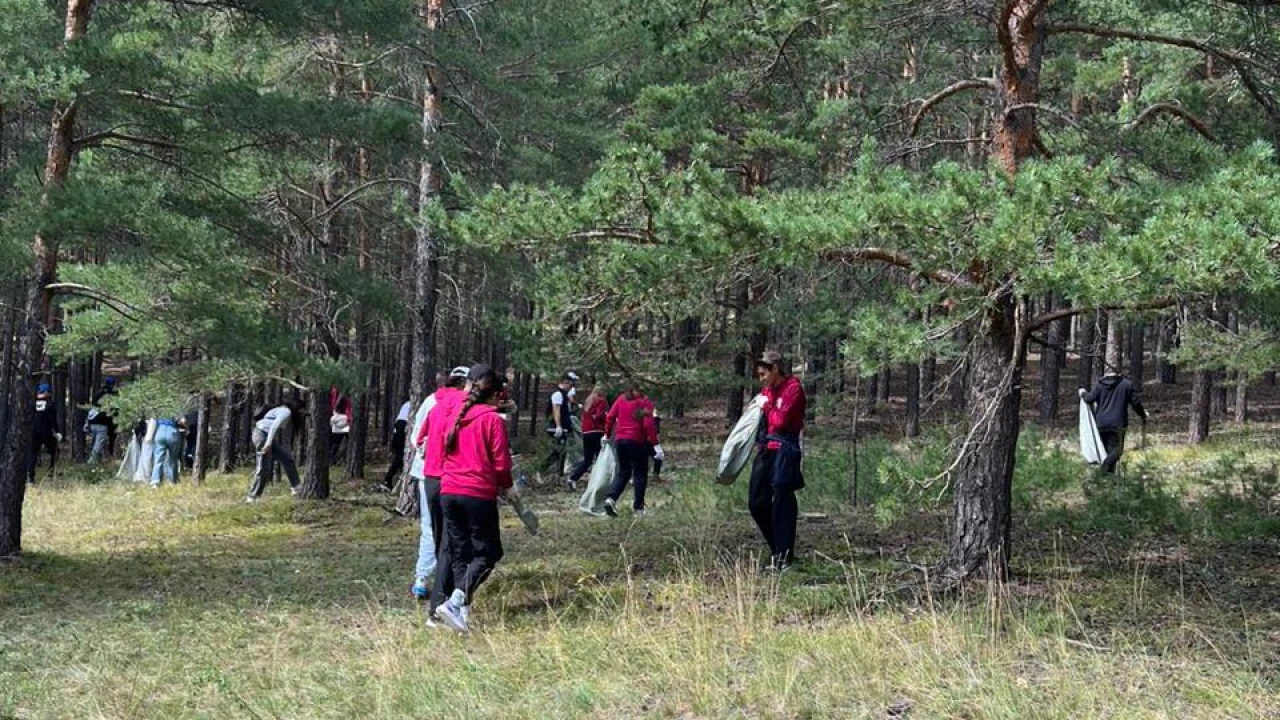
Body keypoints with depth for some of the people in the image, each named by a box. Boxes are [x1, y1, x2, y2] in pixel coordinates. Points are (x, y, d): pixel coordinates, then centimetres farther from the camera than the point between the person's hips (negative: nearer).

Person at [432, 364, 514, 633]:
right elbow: (501, 462, -8)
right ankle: (454, 603, -15)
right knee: (487, 552, 1)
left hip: (449, 492, 6)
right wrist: (505, 486, 10)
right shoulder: (492, 419, -7)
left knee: (459, 553, 13)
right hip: (479, 493, -6)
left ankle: (464, 612, 9)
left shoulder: (454, 415, 10)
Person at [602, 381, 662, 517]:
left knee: (623, 472, 15)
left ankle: (611, 498, -6)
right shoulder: (645, 402, -2)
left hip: (619, 440, 5)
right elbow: (648, 424, -11)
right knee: (640, 474, 7)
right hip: (637, 441, -5)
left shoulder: (621, 399, 10)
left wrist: (607, 434, 19)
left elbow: (610, 417, 6)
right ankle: (638, 507, 7)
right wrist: (656, 444, -12)